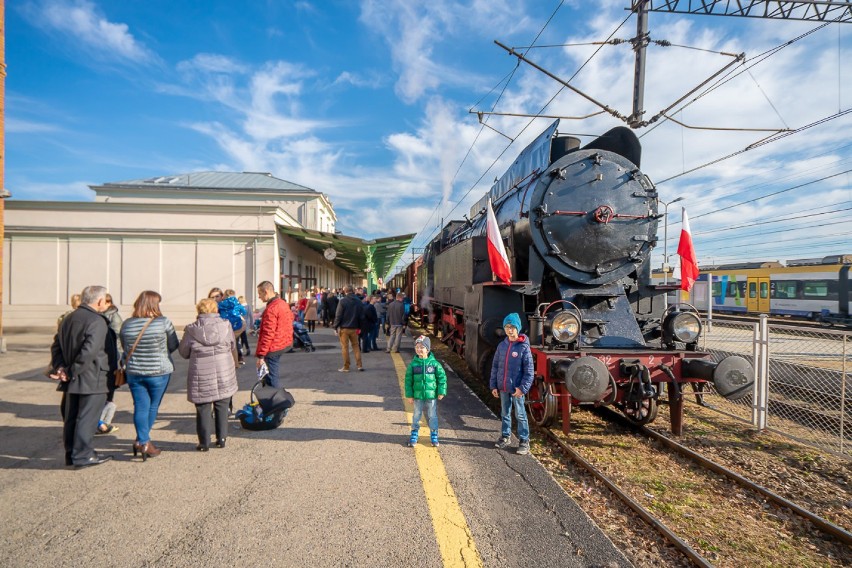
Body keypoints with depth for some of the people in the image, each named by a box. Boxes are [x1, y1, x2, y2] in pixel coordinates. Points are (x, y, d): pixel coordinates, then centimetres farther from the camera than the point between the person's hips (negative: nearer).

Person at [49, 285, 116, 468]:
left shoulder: (67, 319, 13)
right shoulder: (96, 321, -18)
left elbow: (56, 346, 13)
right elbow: (89, 351, -26)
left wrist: (60, 368, 2)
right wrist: (71, 372, -16)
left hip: (72, 380, 9)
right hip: (92, 379, -9)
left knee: (71, 418, 15)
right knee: (87, 418, -1)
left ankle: (71, 454, 25)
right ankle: (83, 455, 6)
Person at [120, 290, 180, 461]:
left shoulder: (126, 324, -3)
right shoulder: (163, 322, -14)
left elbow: (125, 348, 10)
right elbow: (174, 345, -4)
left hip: (133, 372, 3)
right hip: (158, 372, -3)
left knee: (140, 407, 10)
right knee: (153, 406, 13)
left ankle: (143, 441, 10)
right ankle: (143, 442, 21)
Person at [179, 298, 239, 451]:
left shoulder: (191, 330, -6)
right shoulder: (226, 325, -4)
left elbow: (183, 352, 6)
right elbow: (233, 348, 8)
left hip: (201, 376, -1)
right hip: (224, 375, 1)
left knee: (203, 410, 10)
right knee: (222, 408, 14)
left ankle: (204, 443, 15)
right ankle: (221, 439, 21)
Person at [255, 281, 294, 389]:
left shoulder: (271, 309, -20)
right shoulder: (283, 303, 8)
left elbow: (268, 334, -23)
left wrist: (261, 355, -19)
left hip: (273, 348, -9)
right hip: (283, 344, 9)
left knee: (272, 379, -1)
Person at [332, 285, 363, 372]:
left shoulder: (342, 301, -11)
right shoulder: (358, 301, 3)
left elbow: (338, 316, -11)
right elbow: (360, 315, 9)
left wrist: (335, 327, -4)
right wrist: (359, 327, 15)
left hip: (344, 328, -4)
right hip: (354, 328, 4)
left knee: (345, 347, 3)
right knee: (356, 346, 13)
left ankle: (346, 367, 8)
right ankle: (360, 365, 10)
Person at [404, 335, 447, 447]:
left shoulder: (434, 363, -9)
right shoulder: (413, 364, -6)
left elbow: (442, 377, -3)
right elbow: (408, 380, -2)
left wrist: (441, 392, -6)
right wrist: (409, 395, -3)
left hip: (432, 396, -1)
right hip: (417, 396, 1)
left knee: (432, 416, 11)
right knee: (416, 415, 13)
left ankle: (434, 434, 28)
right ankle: (414, 434, 30)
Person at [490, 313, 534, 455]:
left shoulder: (523, 347, -11)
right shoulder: (502, 345, 4)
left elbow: (529, 370, -12)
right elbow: (495, 366, 8)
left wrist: (523, 388, -18)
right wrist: (494, 385, 4)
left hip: (516, 389, -5)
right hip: (503, 388, 5)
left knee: (520, 415, 5)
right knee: (505, 413, 17)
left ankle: (524, 441, 17)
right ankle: (506, 436, 32)